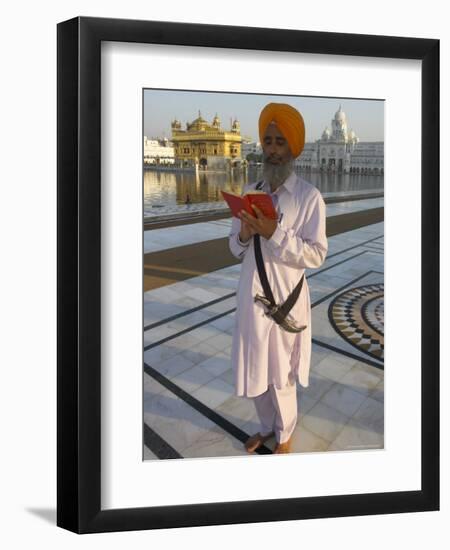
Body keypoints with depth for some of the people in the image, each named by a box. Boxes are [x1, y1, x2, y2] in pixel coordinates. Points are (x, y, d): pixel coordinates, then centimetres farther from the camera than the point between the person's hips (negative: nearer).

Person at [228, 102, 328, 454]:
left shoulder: (309, 196, -10)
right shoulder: (249, 192, 5)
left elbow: (317, 255, -15)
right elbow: (236, 250, 8)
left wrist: (275, 233, -25)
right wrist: (244, 234, -14)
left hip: (285, 299, -5)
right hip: (251, 297, 5)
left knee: (282, 377, 10)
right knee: (254, 372, 17)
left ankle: (284, 435, 35)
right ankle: (267, 428, 42)